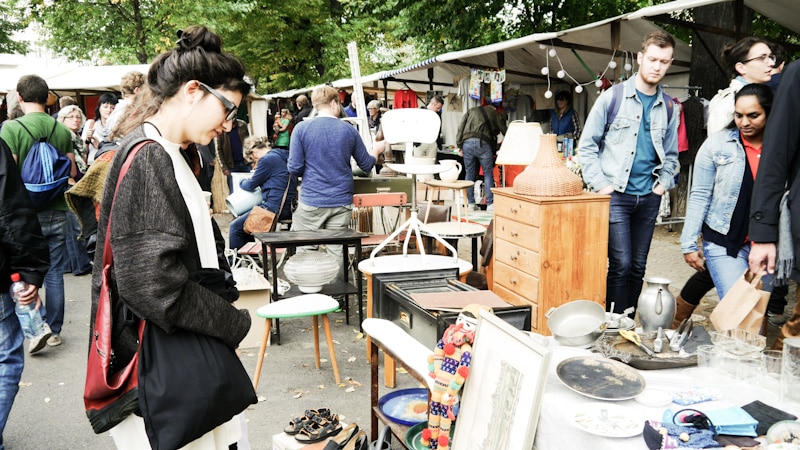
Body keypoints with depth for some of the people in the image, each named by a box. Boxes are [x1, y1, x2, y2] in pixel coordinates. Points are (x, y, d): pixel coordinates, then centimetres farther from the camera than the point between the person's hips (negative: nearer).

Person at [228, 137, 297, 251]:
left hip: (275, 208, -10)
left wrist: (242, 182, 17)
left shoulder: (267, 159, -13)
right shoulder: (282, 155, 15)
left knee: (235, 227, -1)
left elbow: (250, 186, -5)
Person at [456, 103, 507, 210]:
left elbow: (461, 127, 14)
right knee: (488, 174, 3)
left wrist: (459, 145, 11)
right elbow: (504, 131, 17)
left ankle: (471, 203, 11)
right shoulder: (496, 114, 20)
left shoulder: (471, 111, 26)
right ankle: (490, 204, -1)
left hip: (467, 142, 3)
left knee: (470, 173, 9)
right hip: (483, 143, -3)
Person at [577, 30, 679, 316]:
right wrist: (600, 185, -8)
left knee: (638, 267, 9)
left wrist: (664, 183, 5)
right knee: (621, 265, -9)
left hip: (648, 197, 5)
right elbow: (587, 145, -1)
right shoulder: (613, 97, -1)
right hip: (616, 194, -4)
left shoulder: (668, 108, 11)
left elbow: (671, 154, 21)